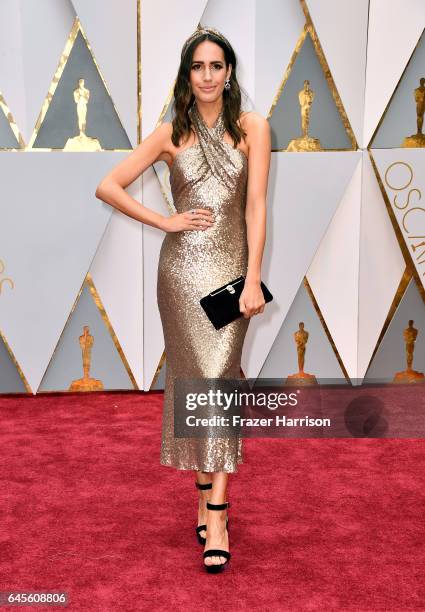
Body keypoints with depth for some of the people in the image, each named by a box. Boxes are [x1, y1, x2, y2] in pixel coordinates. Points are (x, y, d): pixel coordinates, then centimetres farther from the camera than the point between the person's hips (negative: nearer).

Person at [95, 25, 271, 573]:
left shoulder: (251, 127, 2)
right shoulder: (170, 134, 5)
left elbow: (255, 204, -5)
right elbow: (107, 186, 5)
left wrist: (253, 279, -12)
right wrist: (165, 221, -2)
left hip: (232, 266, -1)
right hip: (182, 267, 1)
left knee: (218, 376, -8)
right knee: (193, 378, 4)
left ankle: (214, 513, -6)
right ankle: (207, 498, 16)